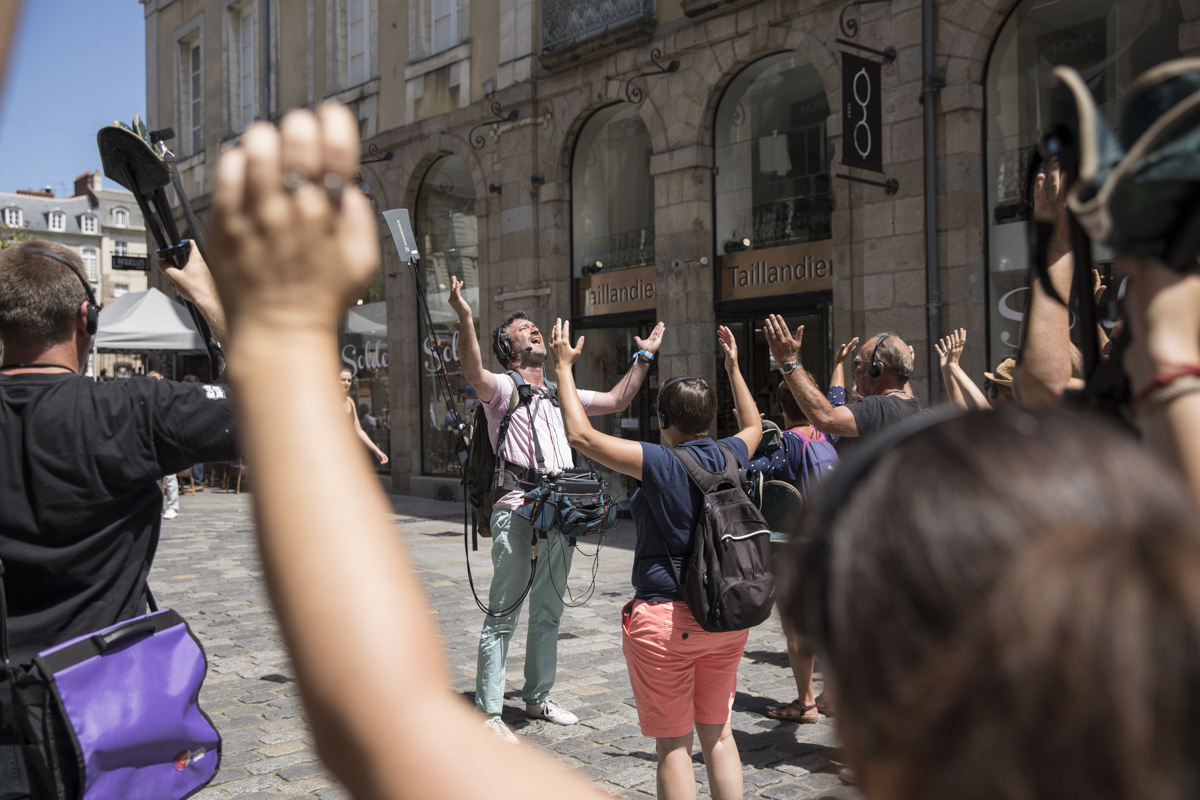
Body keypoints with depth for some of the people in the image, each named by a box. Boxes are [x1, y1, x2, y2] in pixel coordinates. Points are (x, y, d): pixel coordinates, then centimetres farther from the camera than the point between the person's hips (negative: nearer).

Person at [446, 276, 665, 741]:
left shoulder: (560, 394, 21)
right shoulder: (503, 387, -1)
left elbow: (616, 401, 28)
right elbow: (473, 373, -24)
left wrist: (644, 357, 28)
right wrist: (465, 320, -38)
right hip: (518, 510, -7)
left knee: (548, 613, 15)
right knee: (503, 615, -5)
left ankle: (537, 697, 28)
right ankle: (488, 711, 2)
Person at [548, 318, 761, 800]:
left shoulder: (660, 463, -16)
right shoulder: (729, 458, 1)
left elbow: (581, 436, -16)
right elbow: (753, 426, 25)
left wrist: (564, 367, -7)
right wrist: (734, 368, 33)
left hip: (666, 620, -6)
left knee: (673, 743, 6)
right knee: (717, 732, 19)